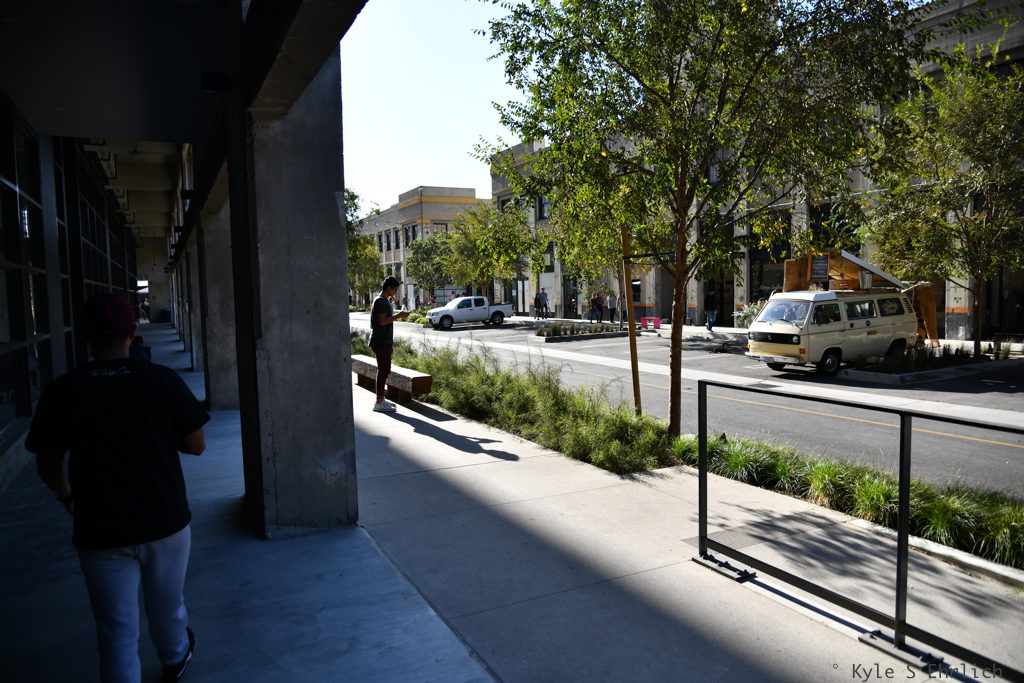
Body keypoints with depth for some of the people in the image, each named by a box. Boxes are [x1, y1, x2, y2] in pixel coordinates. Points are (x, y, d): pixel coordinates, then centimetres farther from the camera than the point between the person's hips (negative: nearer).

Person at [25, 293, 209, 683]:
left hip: (101, 530, 0)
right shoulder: (162, 380, -13)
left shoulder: (61, 392, -9)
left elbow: (47, 466, 0)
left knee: (117, 630, 11)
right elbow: (196, 446, -8)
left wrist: (65, 495, 21)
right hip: (164, 520, 1)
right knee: (166, 607, 25)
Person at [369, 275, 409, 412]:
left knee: (385, 370, 13)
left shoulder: (386, 301, 18)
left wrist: (391, 343, 22)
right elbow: (382, 321, -23)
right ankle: (379, 402, -6)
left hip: (385, 342, 10)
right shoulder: (380, 301, -13)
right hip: (380, 343, -10)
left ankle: (381, 399, 20)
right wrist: (399, 315, -17)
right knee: (383, 370, -9)